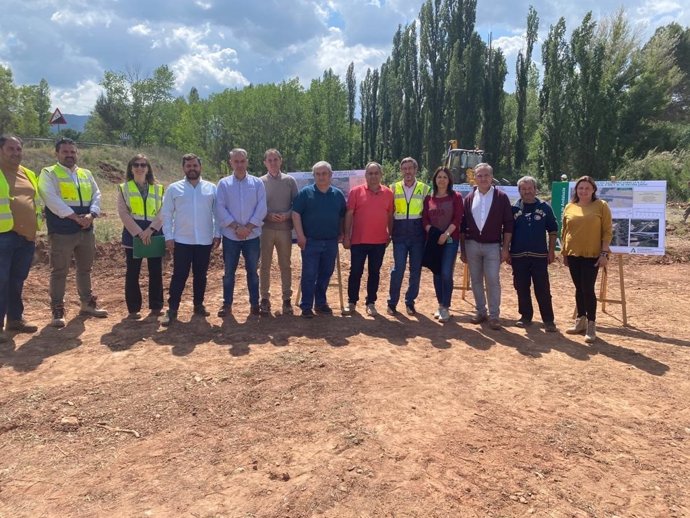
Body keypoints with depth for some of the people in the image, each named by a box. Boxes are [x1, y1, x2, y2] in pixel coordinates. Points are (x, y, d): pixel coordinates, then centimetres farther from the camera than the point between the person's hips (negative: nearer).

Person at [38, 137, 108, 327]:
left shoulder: (86, 174, 14)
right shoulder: (49, 173, -3)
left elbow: (96, 195, 7)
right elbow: (52, 199, -15)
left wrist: (91, 215, -12)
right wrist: (75, 217, -20)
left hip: (86, 230, 5)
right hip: (62, 232, -5)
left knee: (85, 269, 16)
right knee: (59, 272, 0)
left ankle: (87, 303, 29)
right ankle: (57, 311, 8)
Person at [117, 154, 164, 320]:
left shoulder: (158, 188, 9)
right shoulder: (124, 188, 5)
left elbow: (163, 212, 1)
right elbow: (123, 213, -4)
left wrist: (150, 229, -14)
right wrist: (139, 232, -15)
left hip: (154, 234, 2)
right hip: (133, 234, -1)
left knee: (156, 272, 5)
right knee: (132, 272, 3)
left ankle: (156, 306, 16)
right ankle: (133, 309, 12)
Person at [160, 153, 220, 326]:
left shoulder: (211, 188, 5)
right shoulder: (174, 188, 2)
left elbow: (217, 213, 6)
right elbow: (166, 214, 2)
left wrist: (217, 234, 0)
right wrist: (168, 237, -5)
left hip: (205, 241, 2)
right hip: (182, 240, -1)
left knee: (200, 275, 11)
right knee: (179, 275, 0)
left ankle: (199, 305, 25)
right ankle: (172, 309, 7)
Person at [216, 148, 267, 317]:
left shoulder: (257, 183, 2)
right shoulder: (223, 184, 2)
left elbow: (261, 208, -4)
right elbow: (220, 209, -5)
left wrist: (248, 227, -13)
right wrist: (236, 227, -14)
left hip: (252, 236, 0)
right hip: (230, 236, 0)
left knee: (252, 271, 8)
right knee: (229, 272, 7)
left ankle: (254, 304, 19)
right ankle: (227, 304, 18)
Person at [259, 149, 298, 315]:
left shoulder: (290, 181, 4)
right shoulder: (260, 182, 2)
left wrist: (287, 215, -13)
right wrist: (268, 215, -14)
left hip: (285, 229, 1)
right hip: (266, 228, 0)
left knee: (285, 265, 8)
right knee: (265, 265, 5)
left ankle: (287, 299, 17)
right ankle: (264, 298, 15)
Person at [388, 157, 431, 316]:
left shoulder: (425, 188, 5)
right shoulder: (394, 188, 7)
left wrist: (427, 230, -2)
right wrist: (391, 231, 1)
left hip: (418, 235, 1)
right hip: (399, 235, 0)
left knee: (416, 270, 6)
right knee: (398, 269, -3)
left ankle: (410, 302, 19)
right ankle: (392, 302, 10)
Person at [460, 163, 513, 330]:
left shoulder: (501, 197, -2)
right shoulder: (469, 198, 6)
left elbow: (508, 224, -3)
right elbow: (463, 225, 8)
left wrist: (505, 247, -7)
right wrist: (462, 249, 6)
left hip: (492, 246, -3)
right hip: (472, 245, 3)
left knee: (493, 281, -4)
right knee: (476, 280, 9)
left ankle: (494, 316, 5)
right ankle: (480, 311, 21)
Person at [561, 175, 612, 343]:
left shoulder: (601, 206, -3)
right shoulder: (569, 207, 7)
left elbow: (608, 231, -5)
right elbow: (564, 231, 13)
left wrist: (604, 253, -11)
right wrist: (564, 252, 11)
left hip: (592, 255, -4)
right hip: (573, 254, 4)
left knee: (588, 289, -6)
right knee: (579, 289, 12)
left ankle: (591, 325, 4)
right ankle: (580, 321, 23)